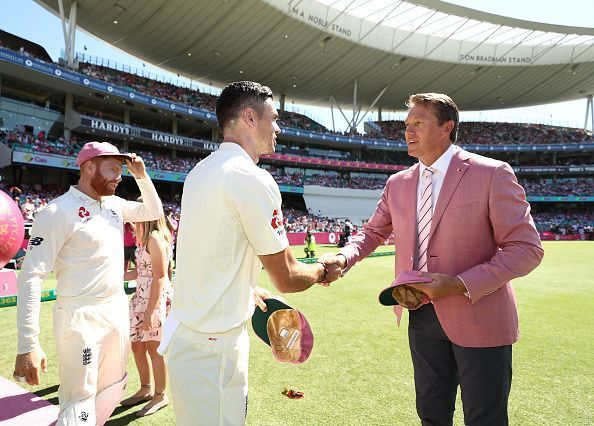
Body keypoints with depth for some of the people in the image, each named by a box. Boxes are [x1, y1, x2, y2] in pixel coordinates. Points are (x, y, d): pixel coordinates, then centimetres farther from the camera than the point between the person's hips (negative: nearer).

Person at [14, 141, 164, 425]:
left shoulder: (114, 204, 7)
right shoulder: (59, 211, -15)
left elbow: (154, 212, 22)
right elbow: (31, 277, -18)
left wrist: (142, 176, 5)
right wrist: (27, 346, -22)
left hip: (118, 310, 8)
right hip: (81, 317, -7)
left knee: (112, 390, 19)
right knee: (80, 403, 0)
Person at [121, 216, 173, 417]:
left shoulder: (155, 238, -18)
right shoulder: (145, 238, 11)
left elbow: (159, 277, -21)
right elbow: (141, 272, 11)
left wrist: (150, 312, -21)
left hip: (156, 299, -9)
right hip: (141, 297, 9)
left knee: (153, 348, 4)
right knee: (137, 345, 17)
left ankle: (160, 396, 22)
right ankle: (146, 389, 35)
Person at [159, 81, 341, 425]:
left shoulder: (201, 171, 8)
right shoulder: (253, 179, -20)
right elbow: (287, 279, -15)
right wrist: (323, 271, 4)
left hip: (184, 330, 9)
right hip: (213, 345, -9)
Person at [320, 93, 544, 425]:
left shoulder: (492, 174, -12)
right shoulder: (398, 183, 5)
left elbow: (526, 249, -13)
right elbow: (373, 233, 12)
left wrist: (459, 284, -23)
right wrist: (343, 257, -9)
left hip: (479, 319, -4)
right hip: (423, 317, 5)